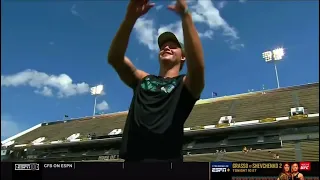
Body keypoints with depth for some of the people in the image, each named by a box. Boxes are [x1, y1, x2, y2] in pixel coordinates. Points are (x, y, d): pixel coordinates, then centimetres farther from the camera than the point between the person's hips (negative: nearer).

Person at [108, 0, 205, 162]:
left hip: (167, 161, -3)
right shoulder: (142, 80, 19)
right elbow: (114, 58, 3)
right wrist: (130, 17, -11)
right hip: (132, 162, 4)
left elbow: (197, 66, -14)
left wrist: (185, 14, -19)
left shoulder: (186, 85, 9)